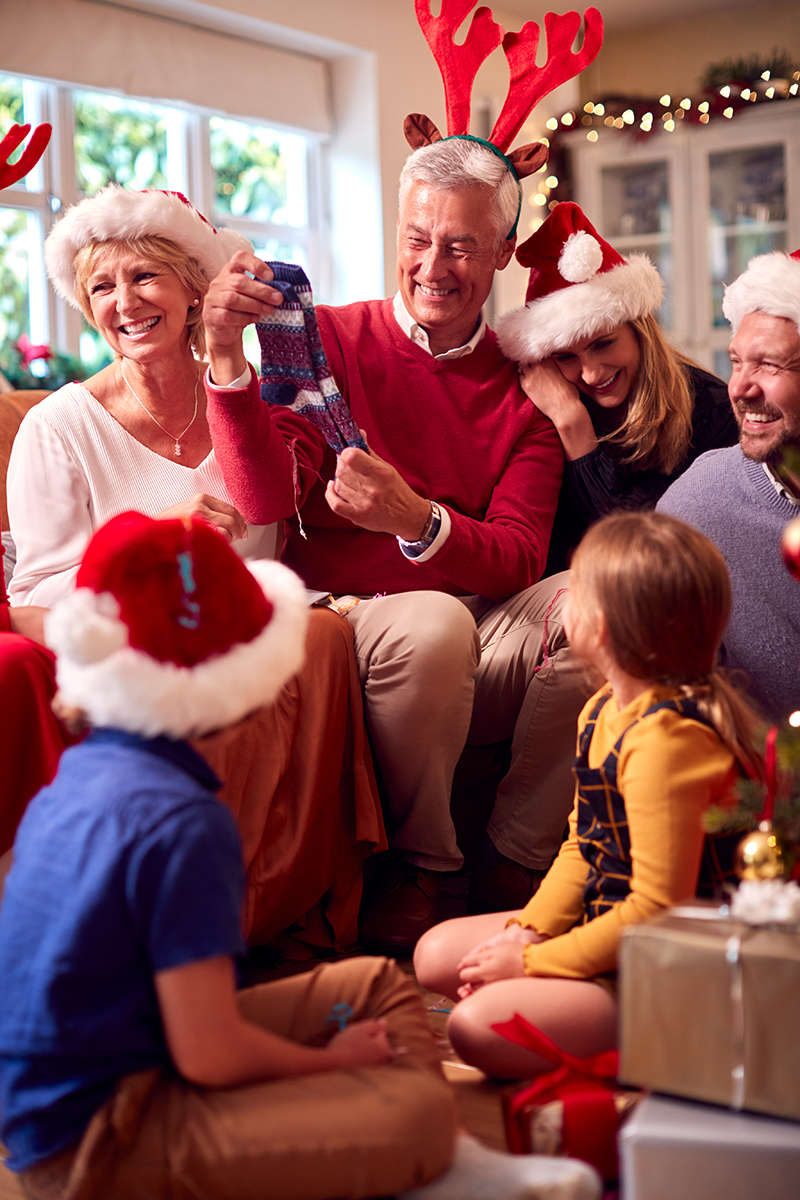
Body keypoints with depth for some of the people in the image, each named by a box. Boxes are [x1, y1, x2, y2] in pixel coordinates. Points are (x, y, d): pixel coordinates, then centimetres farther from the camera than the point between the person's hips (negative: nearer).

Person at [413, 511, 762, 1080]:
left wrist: (532, 961, -20)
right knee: (437, 953, 14)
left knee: (478, 1026, -24)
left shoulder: (665, 741, -28)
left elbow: (659, 907, -28)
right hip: (599, 918, 10)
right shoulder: (604, 711, 4)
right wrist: (529, 930, -2)